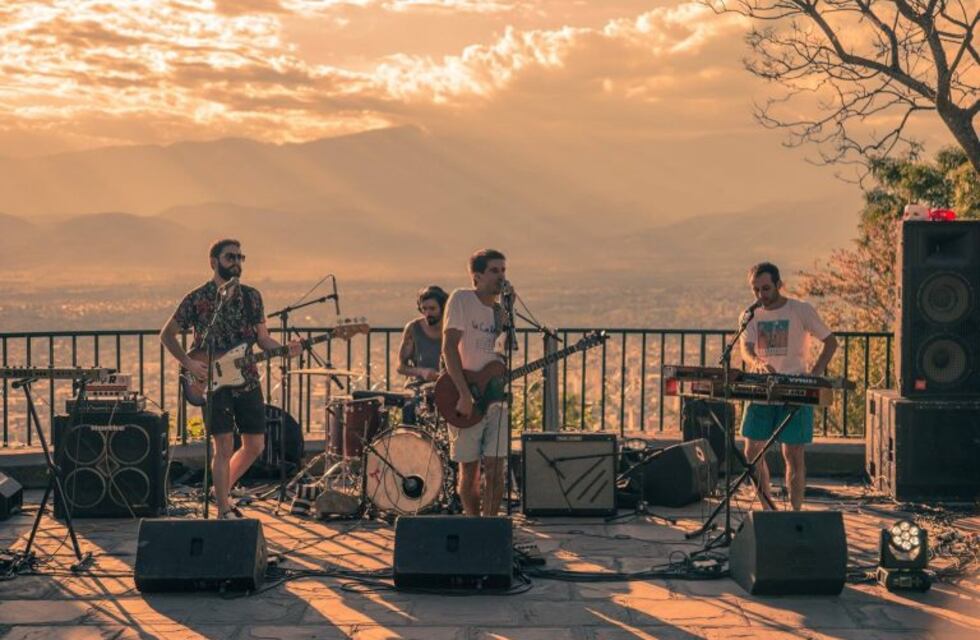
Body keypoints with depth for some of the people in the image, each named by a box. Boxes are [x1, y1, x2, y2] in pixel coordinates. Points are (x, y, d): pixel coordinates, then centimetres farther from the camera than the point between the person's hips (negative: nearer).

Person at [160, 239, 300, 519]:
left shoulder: (252, 297, 9)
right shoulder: (197, 298, -3)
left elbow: (263, 338, 12)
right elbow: (167, 334, 2)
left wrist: (285, 349, -8)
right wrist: (189, 363, -11)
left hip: (247, 381, 5)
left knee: (255, 446, 6)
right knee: (224, 446, -8)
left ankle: (223, 491, 29)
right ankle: (224, 511, 2)